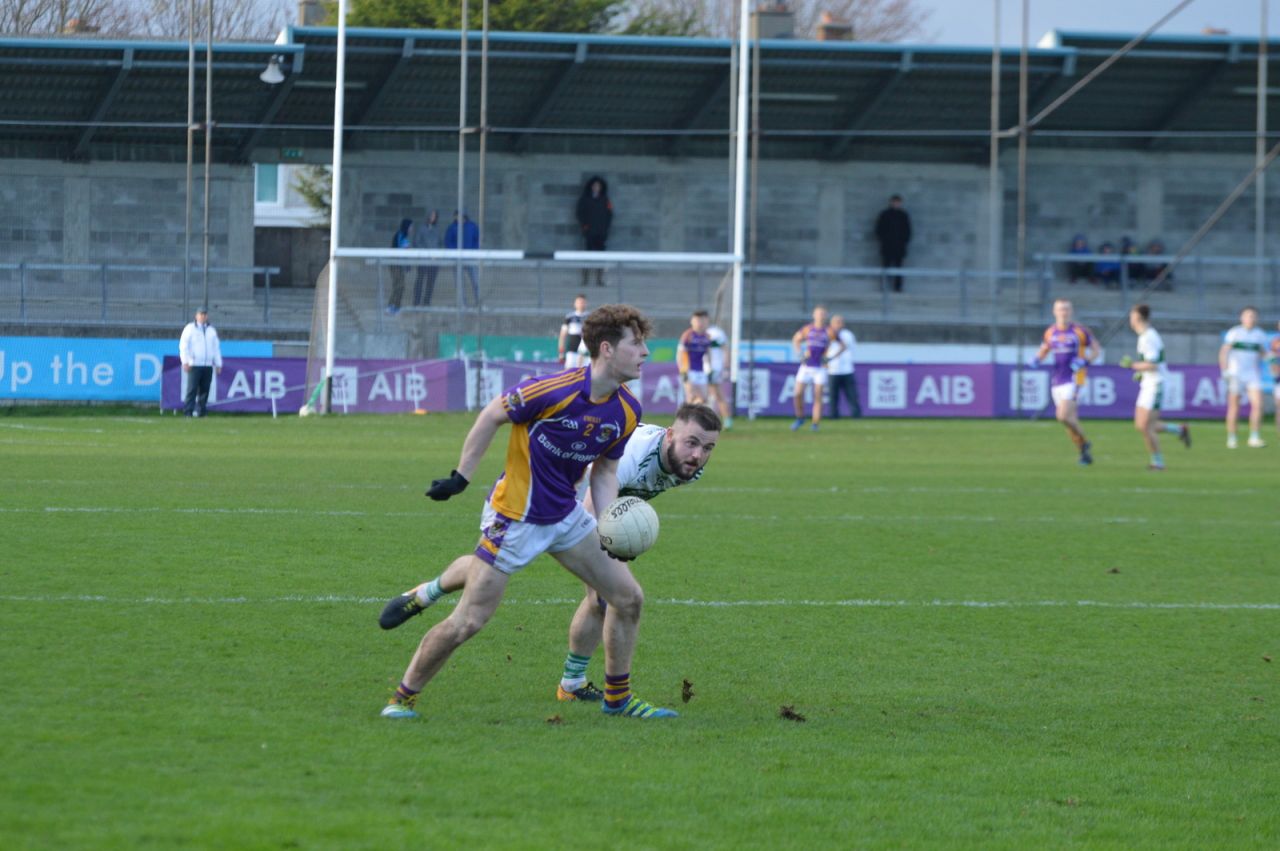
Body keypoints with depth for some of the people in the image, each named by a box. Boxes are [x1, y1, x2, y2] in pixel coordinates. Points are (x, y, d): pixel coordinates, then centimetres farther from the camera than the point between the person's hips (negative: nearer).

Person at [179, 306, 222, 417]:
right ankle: (188, 411, -14)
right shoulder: (190, 328, 4)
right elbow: (183, 346, -1)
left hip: (208, 366, 5)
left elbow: (216, 348, 22)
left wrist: (218, 364, 16)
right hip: (194, 365, -5)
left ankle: (200, 411, 4)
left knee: (204, 390, 0)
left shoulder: (212, 330, 19)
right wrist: (185, 361, -12)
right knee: (192, 389, -12)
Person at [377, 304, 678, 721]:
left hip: (566, 515, 7)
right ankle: (403, 697, 9)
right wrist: (461, 476, -10)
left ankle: (618, 697, 23)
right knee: (467, 622, -9)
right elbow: (492, 416, -12)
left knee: (629, 598, 6)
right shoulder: (554, 390, -24)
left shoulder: (627, 412, -3)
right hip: (514, 518, -7)